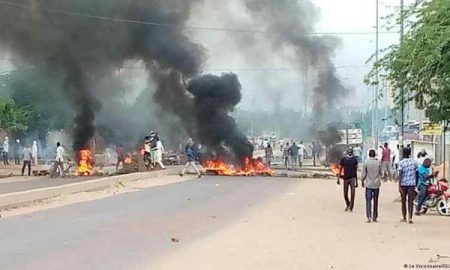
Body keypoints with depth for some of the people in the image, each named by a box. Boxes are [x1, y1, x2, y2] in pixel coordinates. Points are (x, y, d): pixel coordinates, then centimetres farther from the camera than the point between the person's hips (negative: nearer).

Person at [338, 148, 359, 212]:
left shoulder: (355, 160, 5)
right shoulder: (343, 160, 3)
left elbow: (355, 171, 11)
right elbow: (340, 169, 7)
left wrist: (356, 181, 12)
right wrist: (338, 178, -1)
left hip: (352, 178, -1)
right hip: (346, 178, 1)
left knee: (352, 194, -11)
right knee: (345, 194, 6)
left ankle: (350, 208, -3)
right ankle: (348, 205, 33)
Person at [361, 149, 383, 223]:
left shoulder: (366, 162, -6)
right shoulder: (378, 163, -3)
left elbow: (364, 174, -3)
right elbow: (381, 173, 5)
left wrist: (362, 181, 11)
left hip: (368, 184, -2)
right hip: (376, 184, 2)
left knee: (368, 201, -2)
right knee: (375, 201, 10)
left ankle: (369, 217, -14)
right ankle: (375, 217, 16)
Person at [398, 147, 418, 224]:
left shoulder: (401, 162, -5)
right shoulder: (414, 162, 4)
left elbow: (400, 174, -11)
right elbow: (416, 173, 7)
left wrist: (399, 186, -12)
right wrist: (416, 184, 17)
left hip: (403, 184, -1)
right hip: (412, 184, 1)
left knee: (403, 201, 11)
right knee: (410, 201, 0)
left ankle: (404, 218, 17)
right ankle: (410, 217, -14)